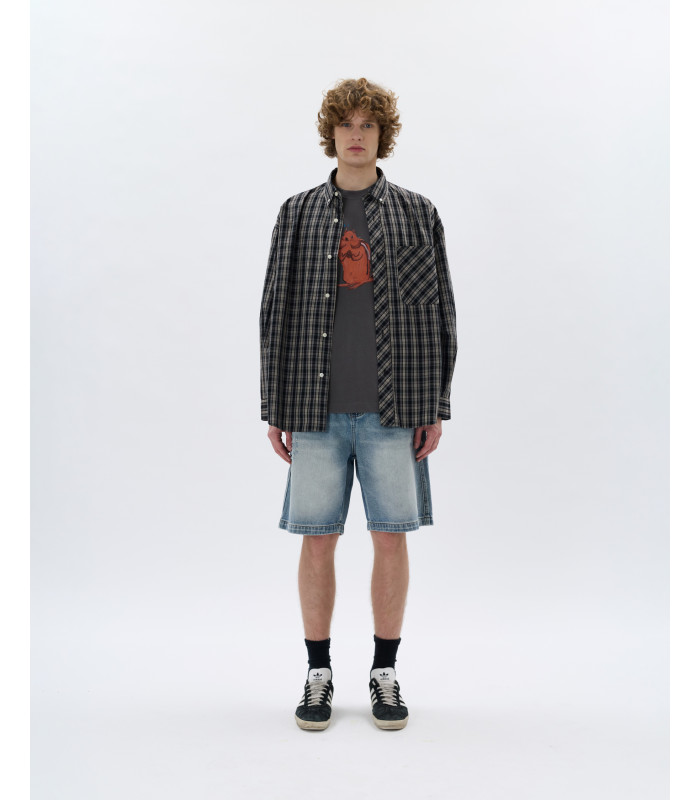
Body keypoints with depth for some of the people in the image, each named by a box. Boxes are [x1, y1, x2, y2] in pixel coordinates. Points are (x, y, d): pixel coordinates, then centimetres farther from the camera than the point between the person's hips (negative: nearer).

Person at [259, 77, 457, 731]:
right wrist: (275, 409, 4)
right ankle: (318, 673, 20)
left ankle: (385, 673, 21)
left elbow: (438, 313, 7)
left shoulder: (417, 214, 9)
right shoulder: (298, 213, 9)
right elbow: (275, 312, 9)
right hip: (318, 410, 1)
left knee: (391, 539, 5)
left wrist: (435, 407, 1)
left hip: (394, 409, 0)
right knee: (317, 540, 4)